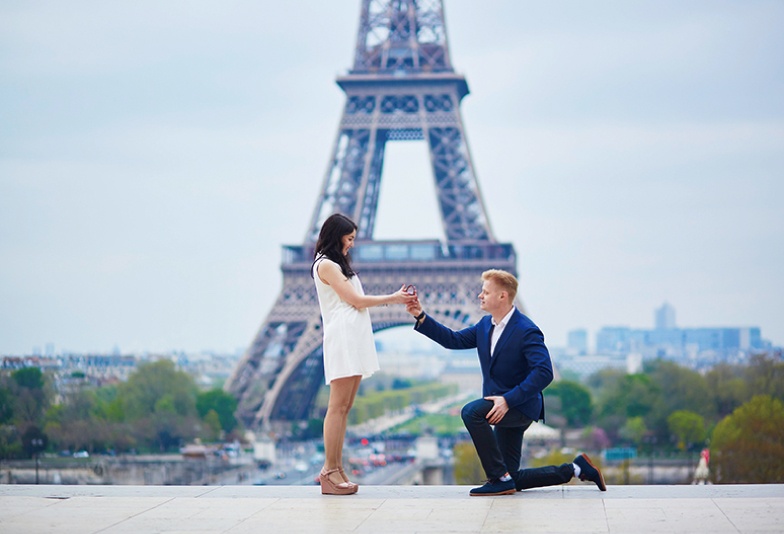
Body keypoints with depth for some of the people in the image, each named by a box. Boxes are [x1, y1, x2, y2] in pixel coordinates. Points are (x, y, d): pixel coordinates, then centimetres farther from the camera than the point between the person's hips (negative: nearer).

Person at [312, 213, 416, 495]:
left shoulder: (338, 265, 24)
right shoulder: (326, 265, -5)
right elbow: (356, 300, -7)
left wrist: (397, 298, 12)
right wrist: (392, 298, 1)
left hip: (354, 339, 10)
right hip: (342, 337, -10)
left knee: (344, 407, 6)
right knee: (338, 406, -11)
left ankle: (334, 469, 6)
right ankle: (330, 470, -11)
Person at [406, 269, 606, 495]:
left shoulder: (526, 331, -19)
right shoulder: (485, 325, 8)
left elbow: (544, 372, -27)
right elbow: (453, 340, 10)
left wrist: (508, 400, -31)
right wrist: (421, 317, 0)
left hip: (521, 406, -9)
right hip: (504, 408, 9)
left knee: (471, 411, -31)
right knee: (512, 481, 10)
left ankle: (500, 478, -23)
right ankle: (575, 469, 23)